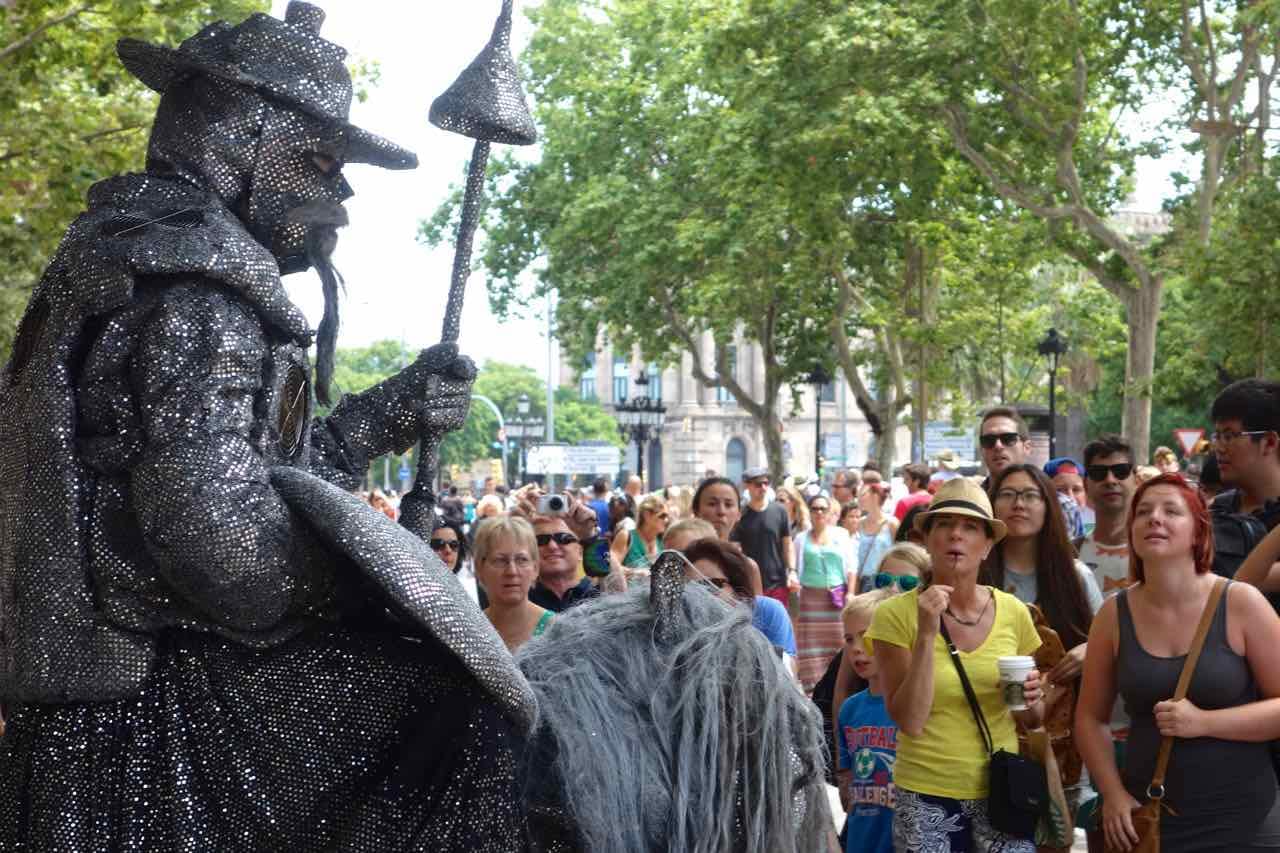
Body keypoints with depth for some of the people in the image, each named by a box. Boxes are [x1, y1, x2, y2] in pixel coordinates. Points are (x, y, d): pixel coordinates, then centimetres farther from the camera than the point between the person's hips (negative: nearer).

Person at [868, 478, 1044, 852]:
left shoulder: (1012, 612, -1)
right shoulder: (895, 614, -9)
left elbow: (1029, 721, 11)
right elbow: (909, 722, -16)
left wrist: (1030, 700, -10)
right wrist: (927, 634, -22)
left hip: (1000, 791, 2)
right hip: (927, 795, -2)